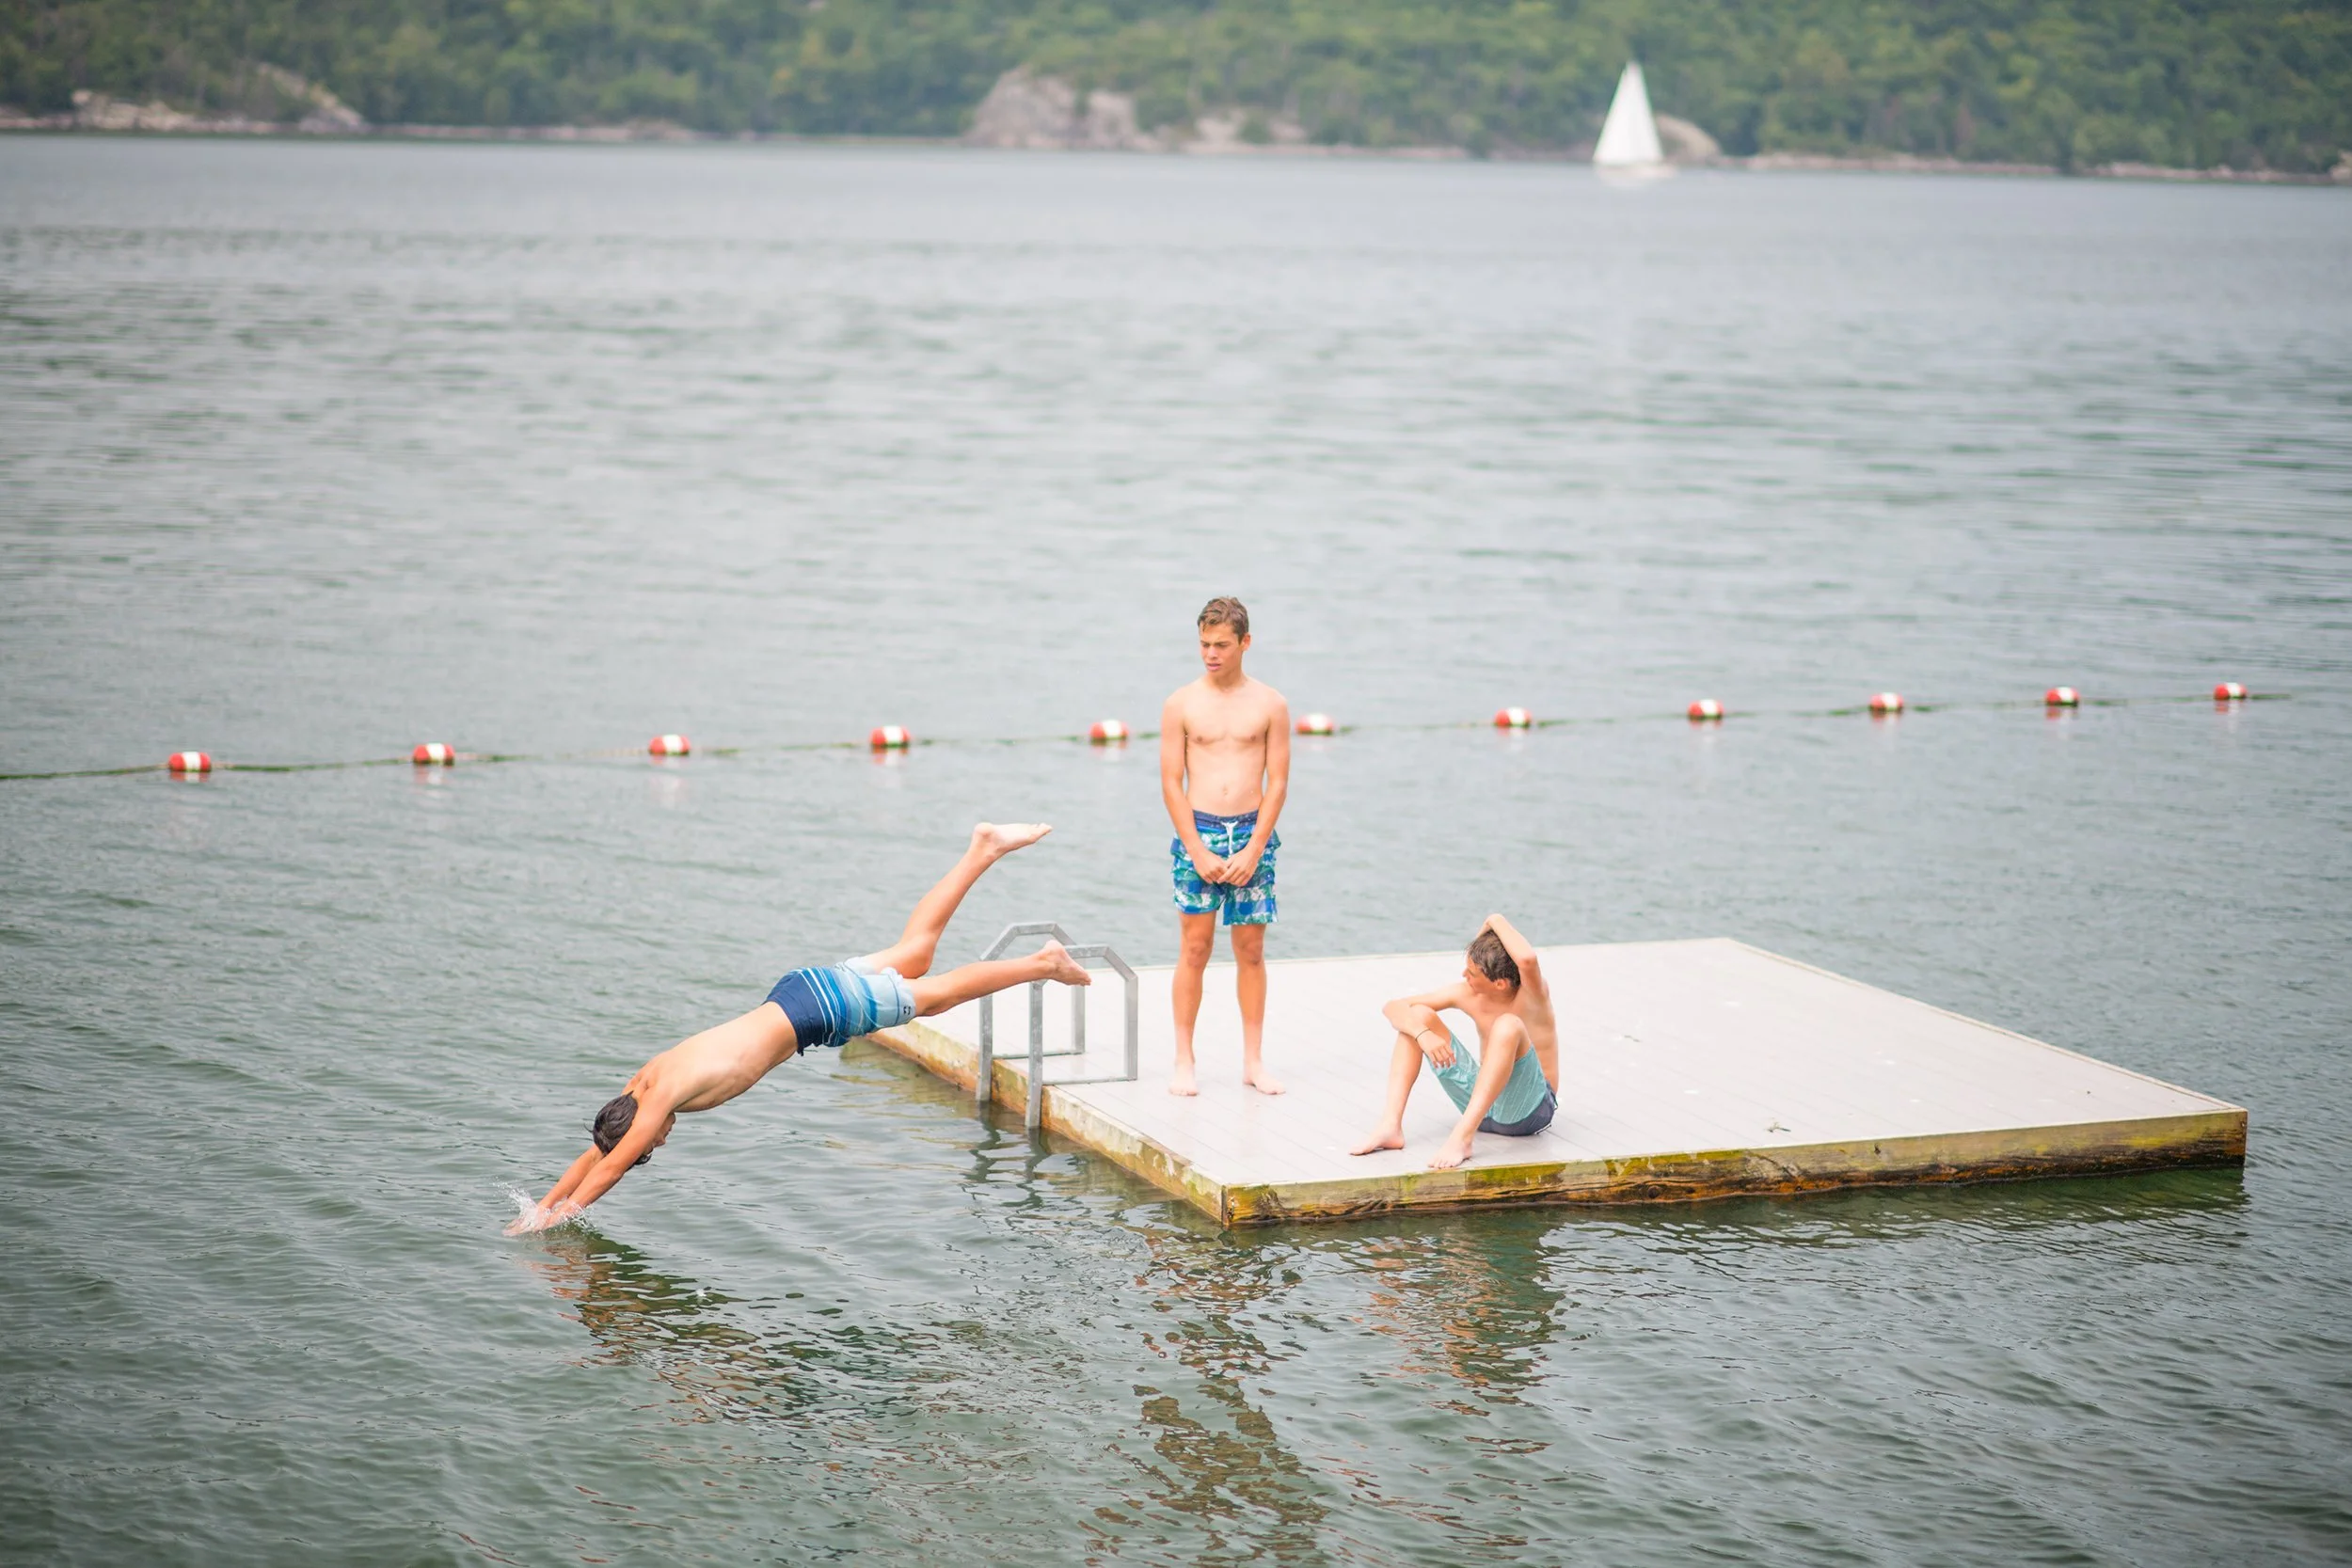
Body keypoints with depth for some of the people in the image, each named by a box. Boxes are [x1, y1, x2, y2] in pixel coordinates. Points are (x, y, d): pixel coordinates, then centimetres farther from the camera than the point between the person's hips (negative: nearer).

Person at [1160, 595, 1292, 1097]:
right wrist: (1199, 852, -9)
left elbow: (1278, 783, 1)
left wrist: (1252, 851, -8)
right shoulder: (1181, 704, 1)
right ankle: (1184, 1061, 4)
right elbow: (1172, 784, 0)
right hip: (1197, 832, -1)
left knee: (1251, 950, 4)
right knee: (1194, 948, -2)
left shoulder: (1270, 705, 3)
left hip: (1252, 833, 1)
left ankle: (1253, 1061, 11)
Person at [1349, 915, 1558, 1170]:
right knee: (1417, 1016, -5)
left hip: (1528, 1109, -6)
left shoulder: (1532, 996, -18)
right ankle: (1391, 1127, -18)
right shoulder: (1467, 995, -4)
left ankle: (1462, 1137, -42)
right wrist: (1423, 1034, -24)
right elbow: (1394, 1007, -2)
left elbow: (1528, 959, -44)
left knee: (1508, 1025, -35)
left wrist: (1497, 921, -25)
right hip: (1482, 1104, 6)